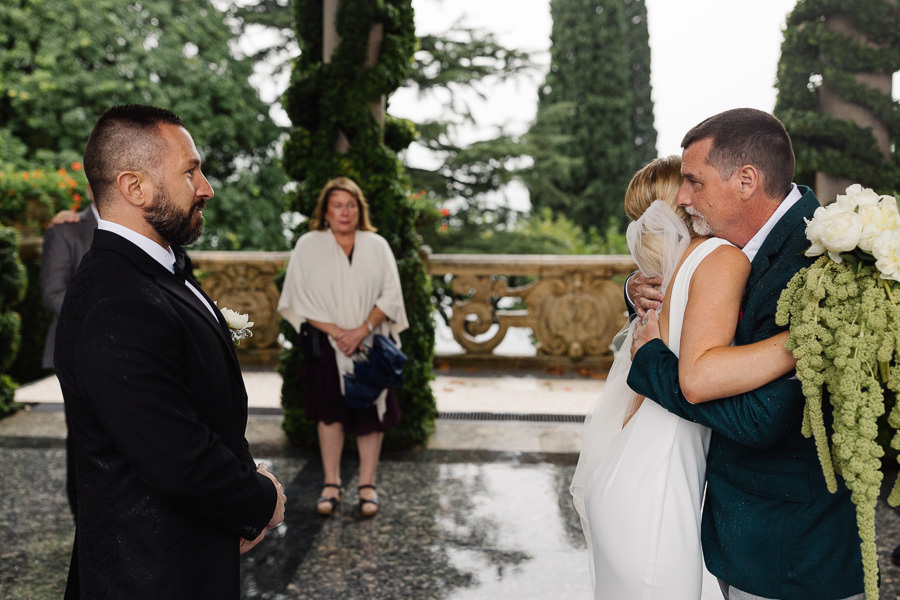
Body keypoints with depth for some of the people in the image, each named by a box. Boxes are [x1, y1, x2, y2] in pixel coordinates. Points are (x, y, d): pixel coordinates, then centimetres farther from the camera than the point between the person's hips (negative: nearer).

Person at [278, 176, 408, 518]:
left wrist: (361, 330, -12)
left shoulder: (376, 246, 5)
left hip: (371, 345, 1)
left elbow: (389, 294, 0)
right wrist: (335, 331, -13)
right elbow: (300, 299, -3)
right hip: (326, 345, -1)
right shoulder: (308, 246, 2)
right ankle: (332, 484, 14)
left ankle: (367, 485, 13)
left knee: (370, 412, 2)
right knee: (330, 412, 2)